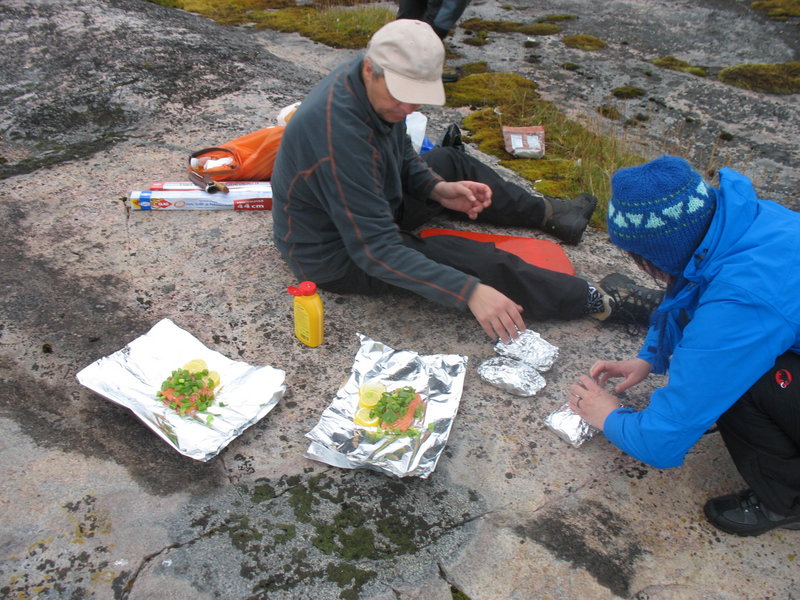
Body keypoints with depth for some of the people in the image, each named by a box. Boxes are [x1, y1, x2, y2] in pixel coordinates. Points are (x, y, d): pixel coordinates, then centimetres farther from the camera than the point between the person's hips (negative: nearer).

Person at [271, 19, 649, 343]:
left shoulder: (381, 89, -11)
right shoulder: (339, 132, -37)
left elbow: (403, 160, 8)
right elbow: (377, 251, -36)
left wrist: (439, 190, -11)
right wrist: (470, 292, -39)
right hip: (337, 257, -9)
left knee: (451, 161, 17)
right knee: (482, 263, -15)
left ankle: (546, 213, 34)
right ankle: (598, 302, 2)